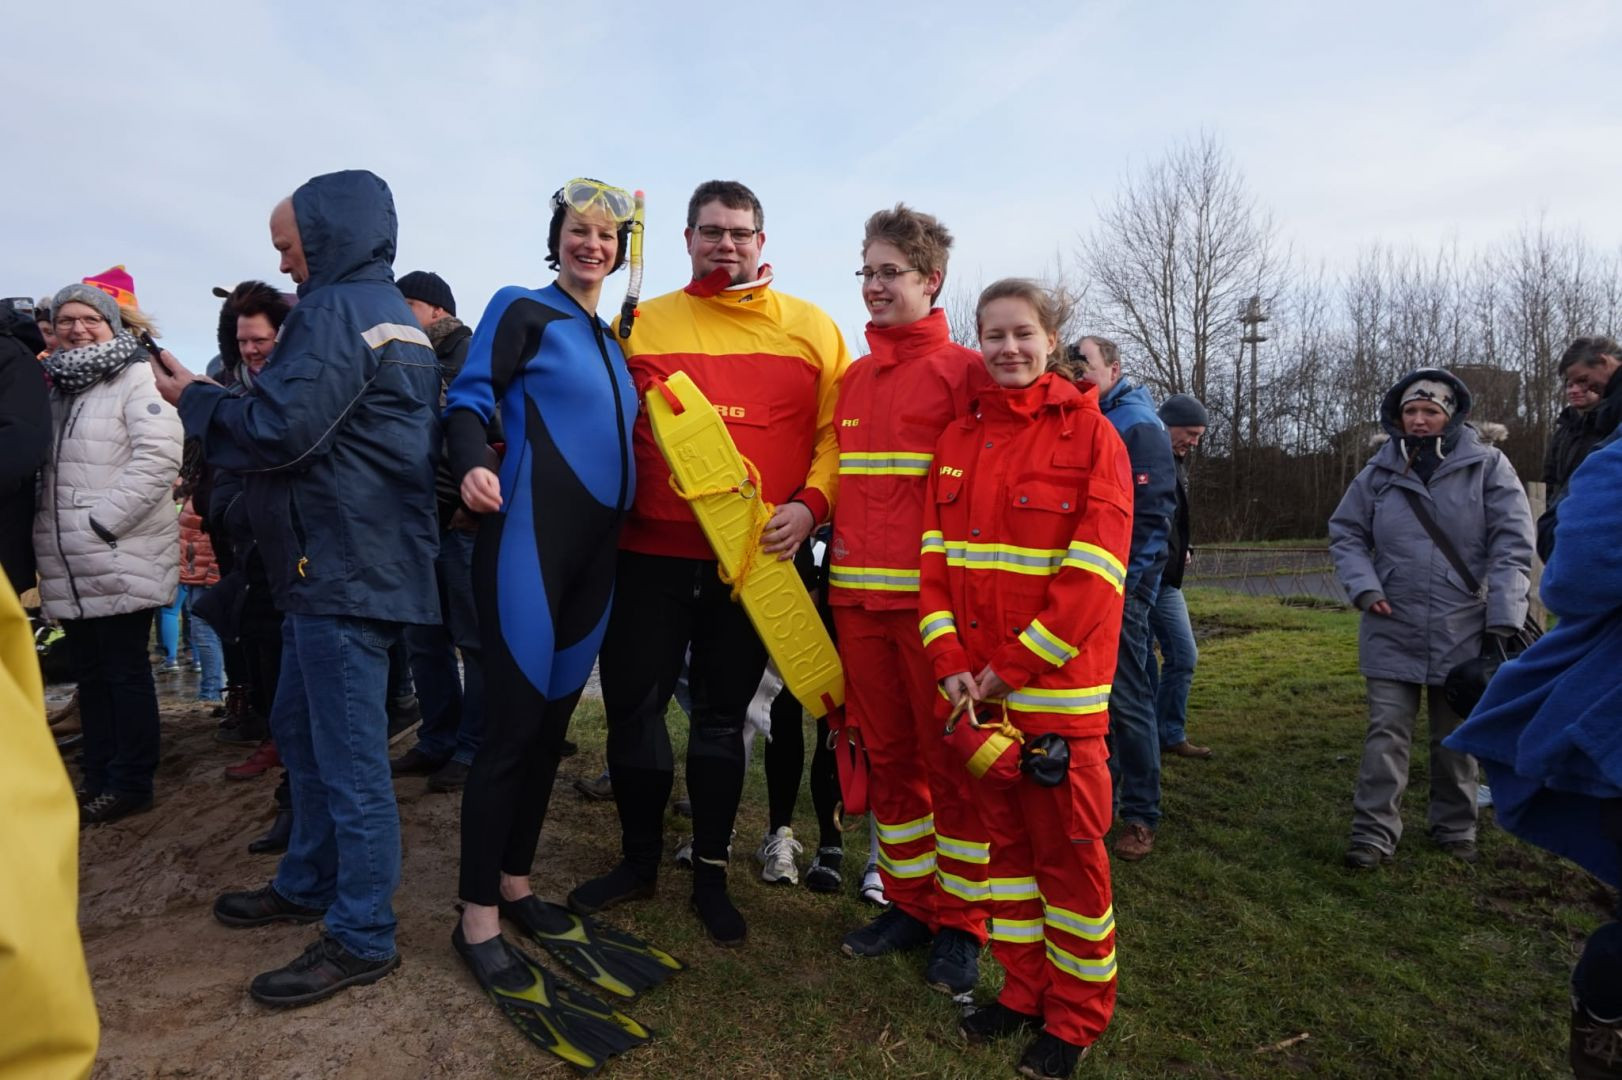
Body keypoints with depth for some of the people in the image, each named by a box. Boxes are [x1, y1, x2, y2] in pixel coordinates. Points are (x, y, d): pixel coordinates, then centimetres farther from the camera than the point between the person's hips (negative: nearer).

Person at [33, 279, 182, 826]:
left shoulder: (136, 380, -6)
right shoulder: (55, 387, 19)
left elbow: (159, 457, -18)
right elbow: (37, 465, 26)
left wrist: (101, 520, -19)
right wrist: (47, 530, 11)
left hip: (122, 561, -8)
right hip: (68, 567, 8)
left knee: (126, 672, -1)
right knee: (90, 675, 13)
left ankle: (131, 784, 8)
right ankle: (99, 779, 23)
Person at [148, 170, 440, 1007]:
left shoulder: (335, 312, -12)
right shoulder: (387, 312, 20)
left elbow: (279, 430, -19)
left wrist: (195, 399, -1)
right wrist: (213, 397, 16)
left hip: (343, 566, -11)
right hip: (351, 557, 11)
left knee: (348, 754, -4)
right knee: (300, 729, 21)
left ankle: (363, 937, 7)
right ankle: (309, 884, 35)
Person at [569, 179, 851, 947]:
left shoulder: (811, 330, 4)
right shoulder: (643, 324, 7)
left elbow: (836, 432, 0)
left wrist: (809, 504, -15)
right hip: (652, 552, 1)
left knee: (722, 715, 10)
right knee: (633, 703, 7)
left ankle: (710, 874, 27)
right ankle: (639, 859, 29)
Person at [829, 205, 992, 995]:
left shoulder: (964, 371, -3)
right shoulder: (853, 378, 15)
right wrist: (838, 568, 15)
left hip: (931, 600, -6)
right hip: (857, 600, 6)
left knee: (949, 762, 4)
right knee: (887, 758, 14)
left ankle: (960, 924, 20)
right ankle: (909, 902, 29)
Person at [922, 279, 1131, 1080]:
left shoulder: (1091, 434, -6)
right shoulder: (957, 441, 8)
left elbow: (1095, 576, -12)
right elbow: (935, 560, 6)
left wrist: (1013, 668, -13)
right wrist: (952, 664, -6)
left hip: (1058, 689, -4)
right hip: (972, 688, 5)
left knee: (1068, 849, 6)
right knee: (1004, 837, 16)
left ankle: (1078, 1015, 26)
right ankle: (1023, 991, 33)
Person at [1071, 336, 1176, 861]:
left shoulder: (1138, 424, -7)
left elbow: (1153, 513, -13)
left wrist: (1125, 582, -16)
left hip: (1120, 587, -7)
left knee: (1127, 700, -1)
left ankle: (1140, 815, 11)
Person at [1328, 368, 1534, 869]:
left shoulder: (1488, 467, -2)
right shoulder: (1379, 472, 3)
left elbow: (1512, 547, -5)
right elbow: (1345, 534, 9)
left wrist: (1504, 621, -11)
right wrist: (1364, 586, -7)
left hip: (1463, 634, -1)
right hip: (1393, 632, 1)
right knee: (1386, 733, 1)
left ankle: (1456, 828, 30)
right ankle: (1374, 832, 6)